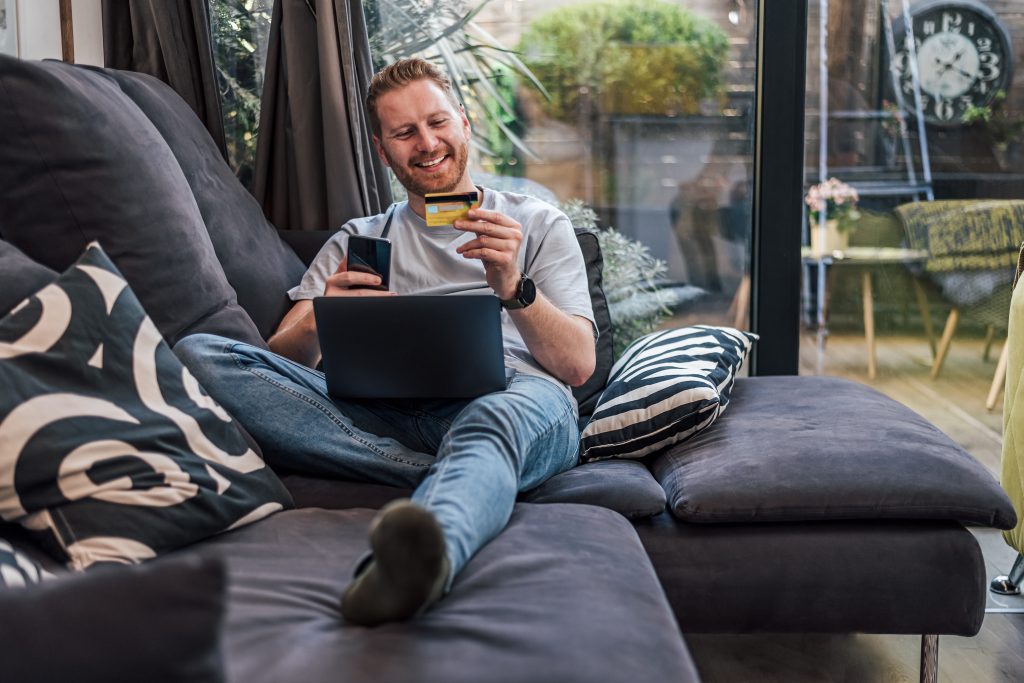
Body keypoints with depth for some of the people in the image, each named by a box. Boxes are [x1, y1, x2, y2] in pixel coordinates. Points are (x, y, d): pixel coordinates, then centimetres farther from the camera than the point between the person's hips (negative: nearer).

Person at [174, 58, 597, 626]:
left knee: (498, 419, -40)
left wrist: (512, 287, -12)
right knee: (199, 354, -19)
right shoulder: (356, 242, 28)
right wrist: (316, 323, -11)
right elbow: (282, 362, 14)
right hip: (382, 415, 3)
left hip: (503, 398, -2)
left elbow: (577, 365, 7)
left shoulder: (537, 224, 22)